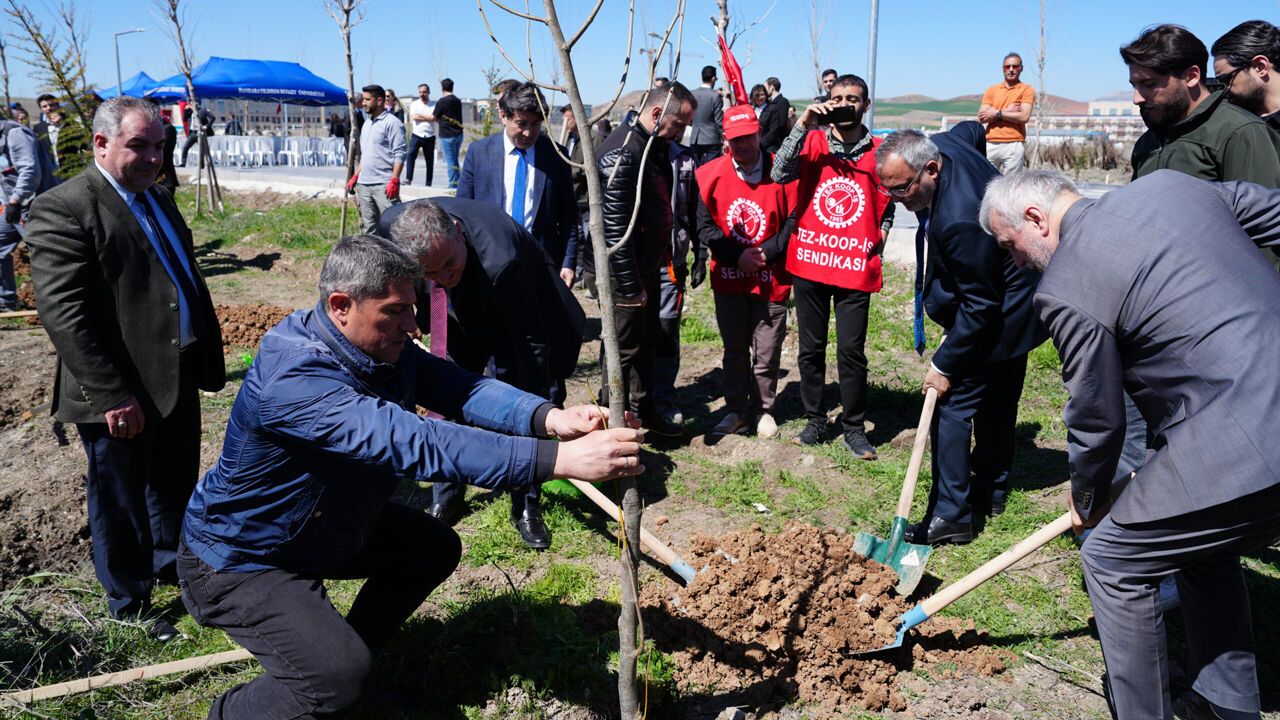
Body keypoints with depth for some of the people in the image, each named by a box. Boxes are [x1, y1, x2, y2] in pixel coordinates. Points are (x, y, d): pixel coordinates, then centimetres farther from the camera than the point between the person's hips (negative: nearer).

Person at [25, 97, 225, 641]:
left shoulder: (159, 200, 13)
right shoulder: (62, 209, -14)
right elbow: (63, 312, -20)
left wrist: (209, 360, 15)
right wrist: (112, 394, -22)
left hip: (178, 381, 8)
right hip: (120, 397, -8)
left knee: (175, 486, 23)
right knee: (120, 504, 10)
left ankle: (169, 565, 46)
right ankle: (129, 606, 29)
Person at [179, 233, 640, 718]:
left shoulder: (384, 346, -10)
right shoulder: (293, 374, -37)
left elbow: (459, 387, -21)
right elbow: (415, 445, -47)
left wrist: (549, 418, -40)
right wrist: (560, 459, -52)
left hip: (330, 527, 9)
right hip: (240, 559, -8)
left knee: (436, 549, 10)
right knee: (339, 679, -23)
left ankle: (352, 652, 28)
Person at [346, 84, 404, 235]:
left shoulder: (392, 123, -8)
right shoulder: (366, 123, 18)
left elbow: (399, 155, -14)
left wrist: (394, 181, -21)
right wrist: (356, 176, 19)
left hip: (384, 184, -8)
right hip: (364, 184, 9)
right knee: (368, 227, 12)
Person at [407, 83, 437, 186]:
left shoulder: (434, 105, 5)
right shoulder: (414, 104, 8)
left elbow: (434, 118, -11)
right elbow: (413, 117, -9)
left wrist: (420, 116, -11)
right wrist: (428, 118, -10)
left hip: (430, 136, 0)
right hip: (417, 135, 0)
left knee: (429, 161, 3)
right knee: (411, 155, -19)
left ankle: (428, 184, 10)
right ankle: (408, 179, -21)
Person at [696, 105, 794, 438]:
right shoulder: (710, 174, -3)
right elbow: (704, 225, -3)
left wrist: (766, 252, -15)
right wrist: (737, 255, -12)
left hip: (771, 279, -1)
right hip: (728, 278, 2)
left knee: (767, 353, 7)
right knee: (734, 350, 12)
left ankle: (762, 410, 25)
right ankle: (736, 411, 25)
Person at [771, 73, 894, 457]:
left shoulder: (879, 151, 4)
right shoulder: (813, 141, 4)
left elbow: (887, 206, 13)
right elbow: (780, 174, -13)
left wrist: (878, 242, 1)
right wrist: (802, 125, -16)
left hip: (856, 268, -1)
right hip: (809, 264, 1)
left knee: (851, 350, 1)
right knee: (811, 348, 10)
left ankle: (854, 427, 15)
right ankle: (815, 420, 24)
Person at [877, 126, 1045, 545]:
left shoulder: (960, 221, -37)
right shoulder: (943, 145, -11)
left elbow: (979, 306, -29)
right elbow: (972, 129, 17)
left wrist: (945, 364, -22)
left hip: (998, 317, -11)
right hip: (1014, 305, 11)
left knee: (953, 404, -7)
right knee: (996, 399, 20)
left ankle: (951, 516, 0)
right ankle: (991, 493, 37)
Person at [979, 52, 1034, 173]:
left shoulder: (1027, 90, 6)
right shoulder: (992, 90, 15)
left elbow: (1024, 116, -8)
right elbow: (981, 117, 4)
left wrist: (997, 114, -4)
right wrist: (1007, 111, -5)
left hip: (1014, 145, -3)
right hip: (990, 145, 3)